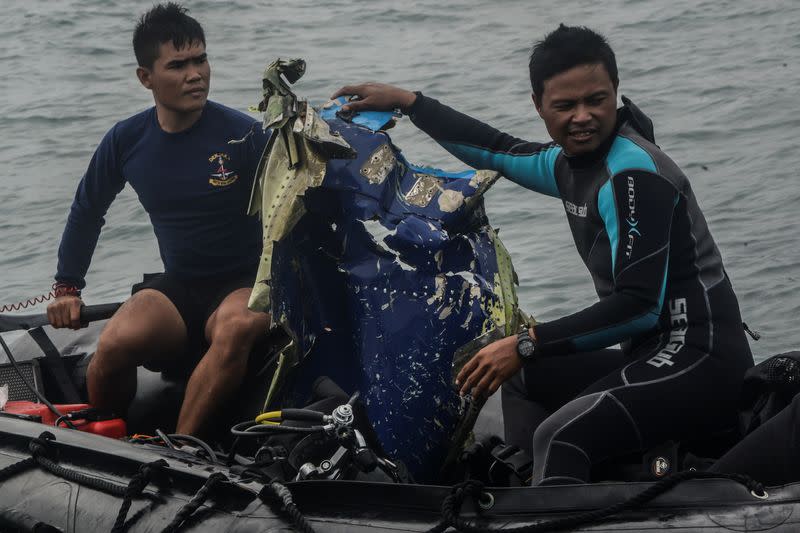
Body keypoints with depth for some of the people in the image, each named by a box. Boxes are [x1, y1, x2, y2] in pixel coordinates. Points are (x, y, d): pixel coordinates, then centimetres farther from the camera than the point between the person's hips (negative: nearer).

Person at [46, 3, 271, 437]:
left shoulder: (243, 134, -11)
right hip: (177, 287, 3)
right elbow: (86, 211, 17)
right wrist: (67, 288, 16)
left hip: (246, 285, -3)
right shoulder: (126, 141, 0)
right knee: (115, 344, -28)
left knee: (235, 328, -39)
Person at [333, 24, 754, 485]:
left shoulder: (633, 174, -17)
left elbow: (640, 307, -22)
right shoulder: (571, 162, 12)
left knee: (561, 437, -31)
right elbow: (498, 150, 32)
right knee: (525, 382, 27)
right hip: (653, 354, 11)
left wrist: (528, 345, -18)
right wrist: (405, 101, 35)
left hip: (701, 360, -11)